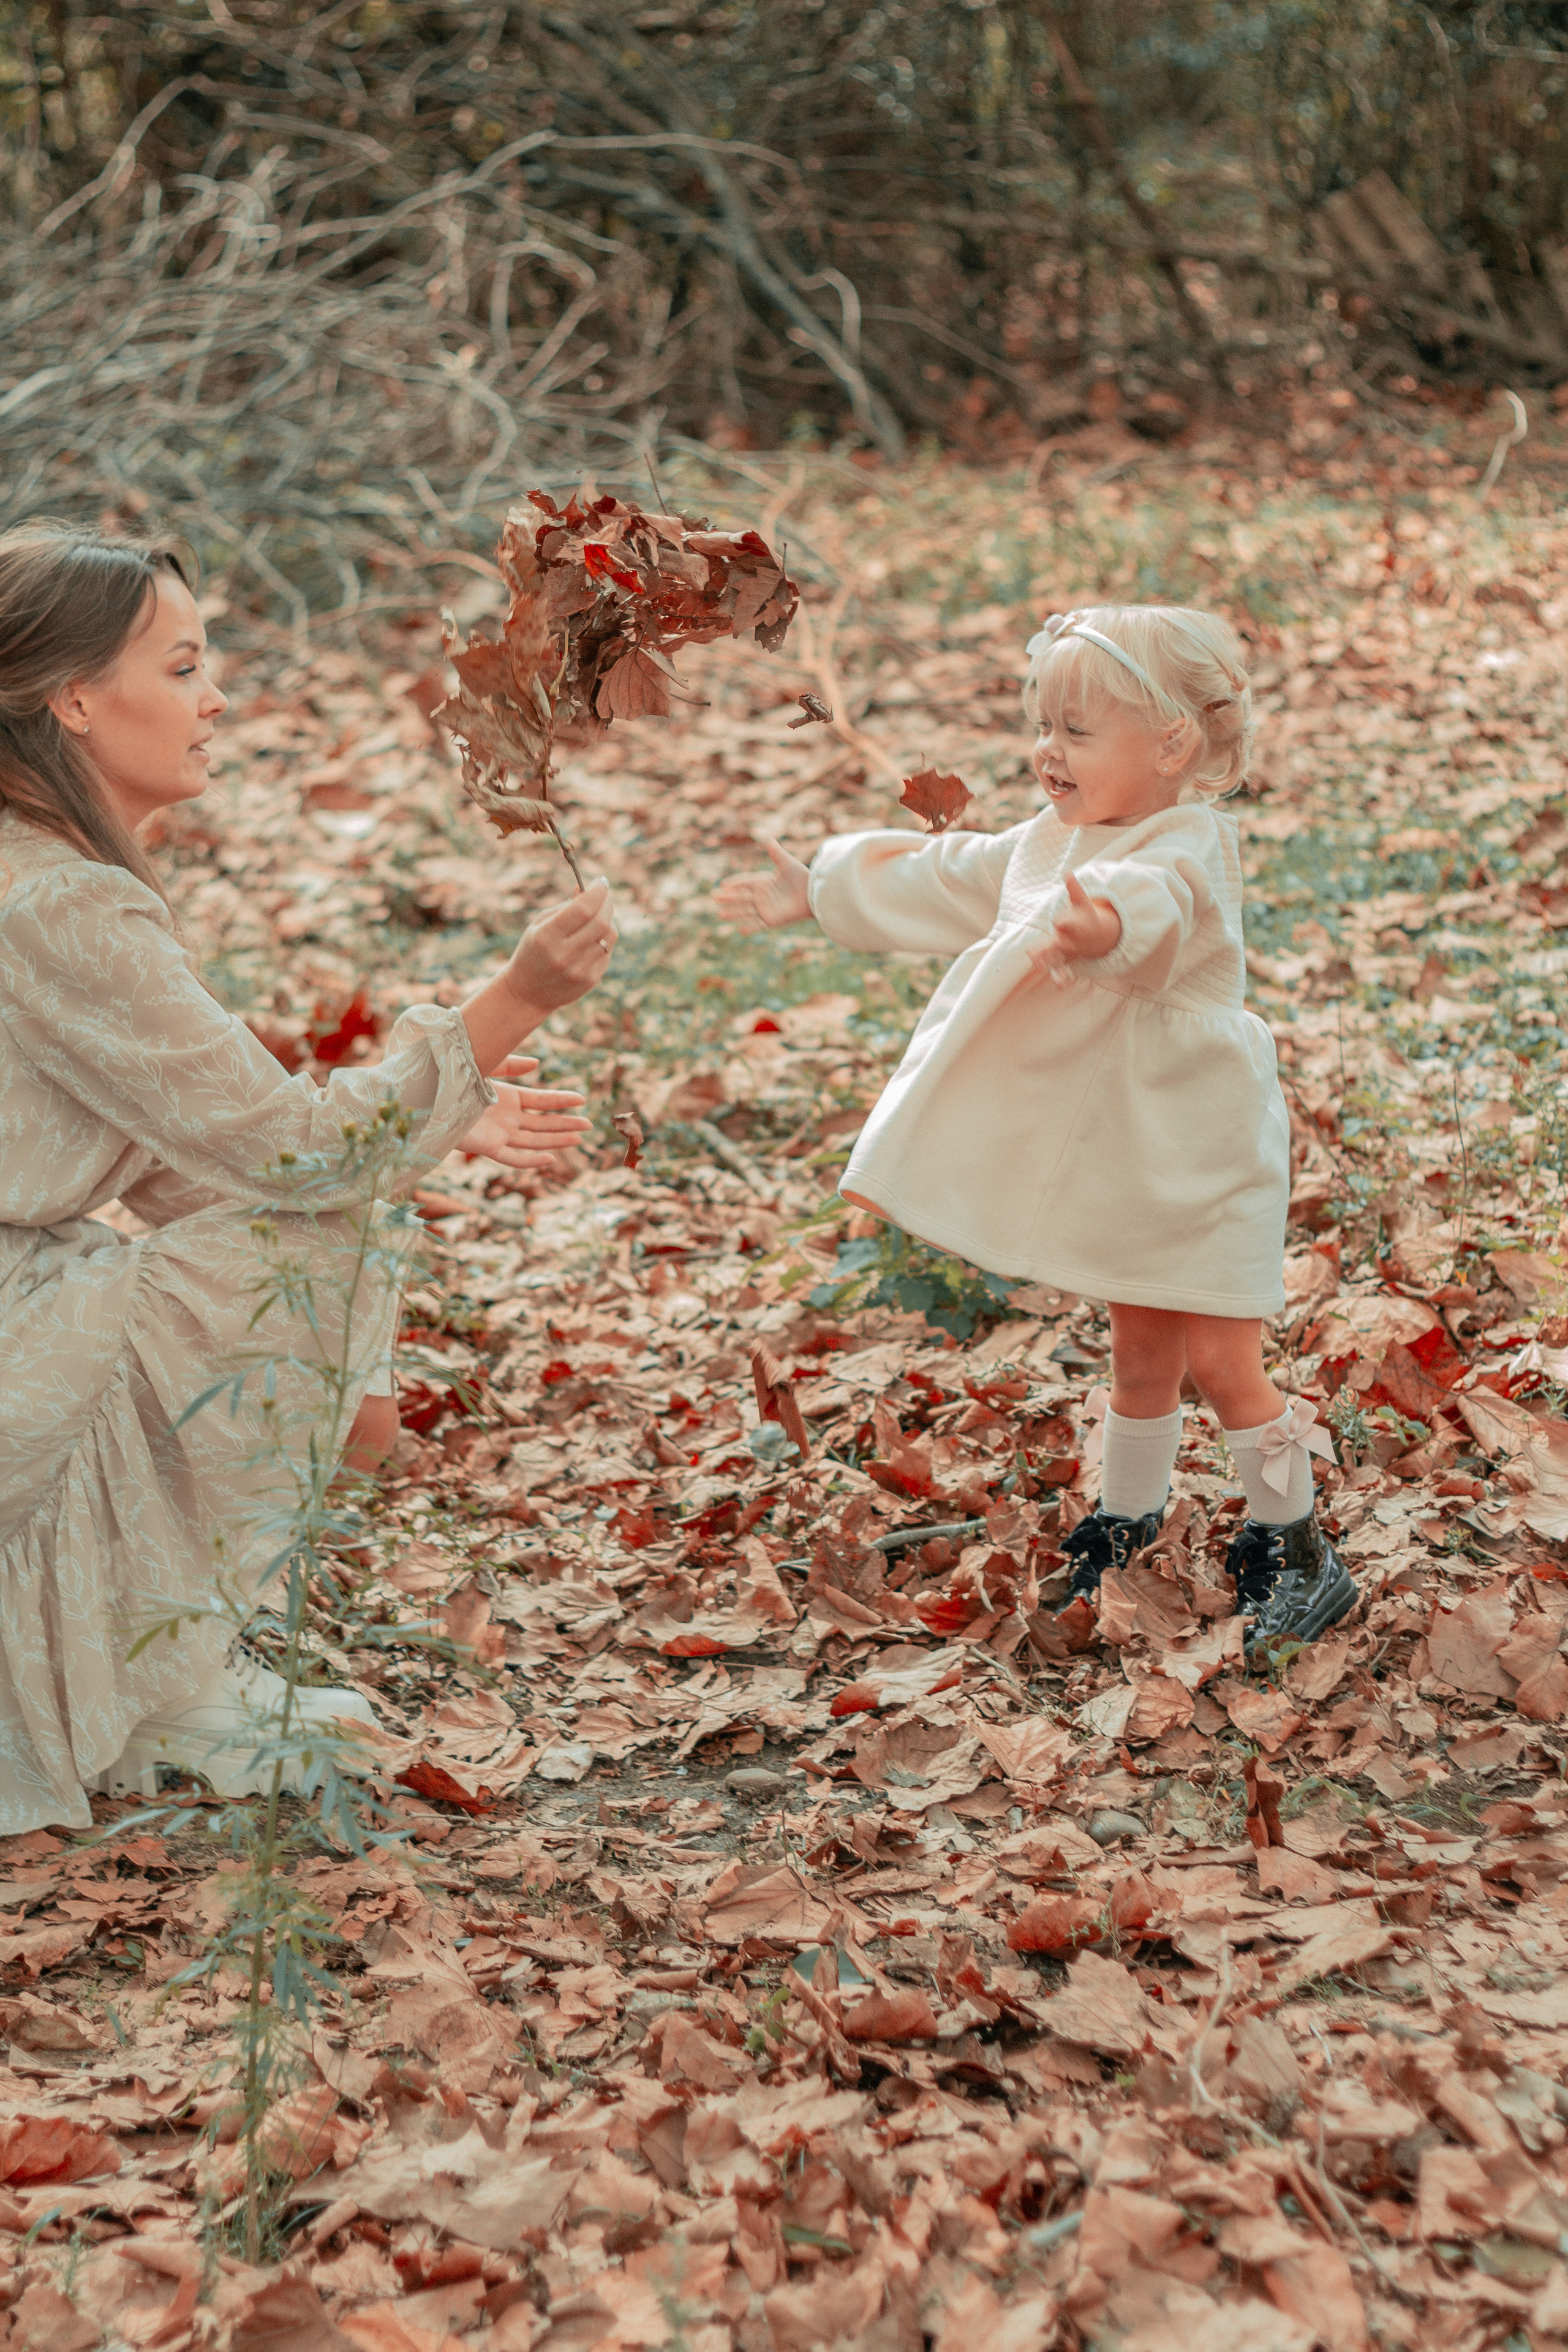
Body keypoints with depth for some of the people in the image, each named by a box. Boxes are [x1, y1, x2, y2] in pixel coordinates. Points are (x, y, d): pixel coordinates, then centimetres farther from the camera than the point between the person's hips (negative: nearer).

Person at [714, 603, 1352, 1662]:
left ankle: (1296, 1550, 12)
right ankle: (1129, 1513, 37)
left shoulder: (1193, 842, -22)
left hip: (1201, 1157, -7)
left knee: (1222, 1360, -4)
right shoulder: (1050, 843, 6)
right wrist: (818, 891, 29)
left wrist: (1105, 922, -71)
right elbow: (940, 881, 22)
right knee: (1139, 1348, 19)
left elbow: (1153, 896, -48)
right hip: (1112, 1159, 7)